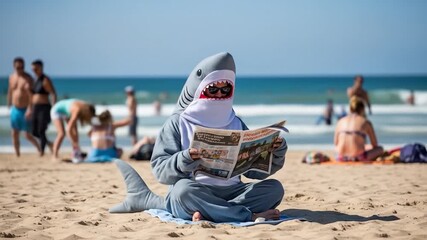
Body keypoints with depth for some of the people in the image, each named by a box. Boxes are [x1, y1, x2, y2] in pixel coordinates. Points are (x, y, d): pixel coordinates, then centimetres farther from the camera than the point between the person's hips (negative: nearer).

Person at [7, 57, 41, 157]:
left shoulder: (28, 78, -11)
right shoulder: (12, 77, 7)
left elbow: (31, 94, -21)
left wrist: (30, 109, -31)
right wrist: (9, 106, 19)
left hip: (25, 110, -5)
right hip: (15, 110, 5)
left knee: (28, 135, -4)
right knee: (14, 134, 4)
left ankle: (39, 149, 18)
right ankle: (17, 155, 13)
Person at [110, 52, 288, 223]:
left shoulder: (236, 124, 16)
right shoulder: (178, 123, 5)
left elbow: (255, 169, 12)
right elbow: (161, 170, -5)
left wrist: (276, 152, -7)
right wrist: (186, 159, -25)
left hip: (232, 192, 4)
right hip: (195, 193, -4)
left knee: (274, 188, -21)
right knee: (183, 189, -37)